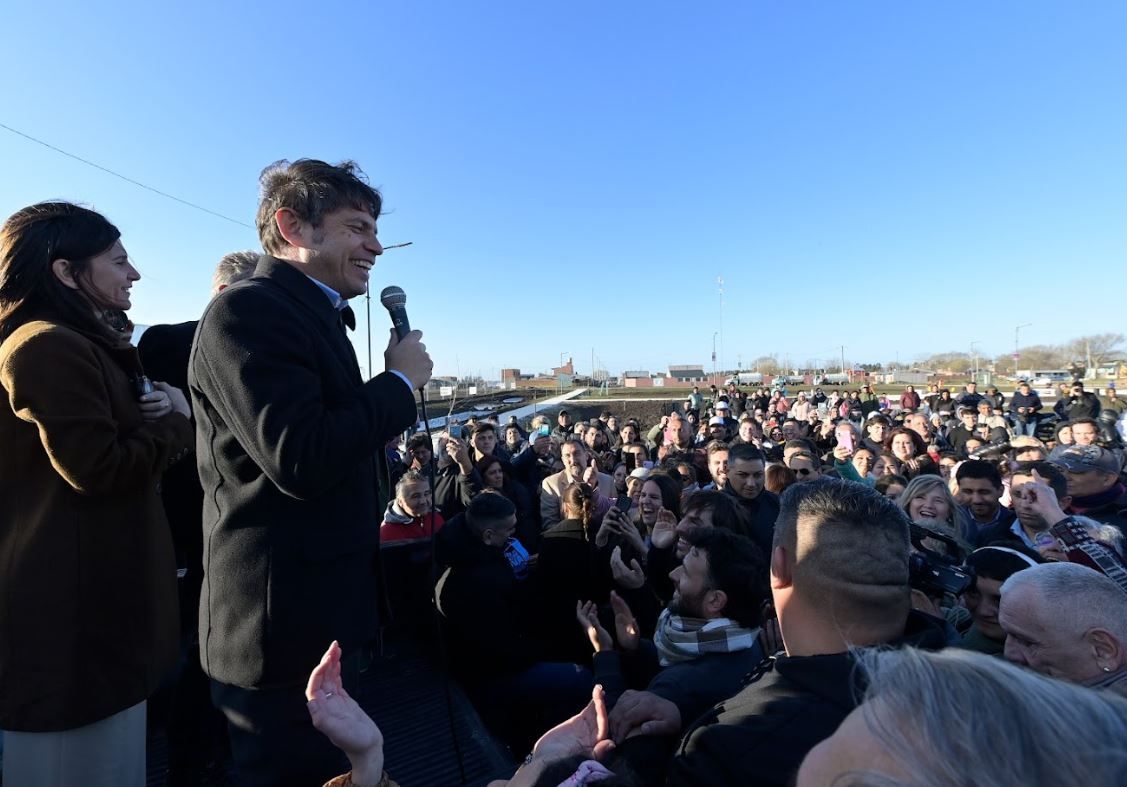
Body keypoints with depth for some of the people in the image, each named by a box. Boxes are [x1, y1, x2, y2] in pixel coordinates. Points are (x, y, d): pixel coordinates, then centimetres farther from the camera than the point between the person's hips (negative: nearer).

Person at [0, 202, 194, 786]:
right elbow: (100, 469, -24)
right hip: (71, 605, -10)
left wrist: (161, 405, -3)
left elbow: (123, 439, 17)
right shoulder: (49, 346, -17)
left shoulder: (84, 346, 16)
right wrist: (178, 423, -8)